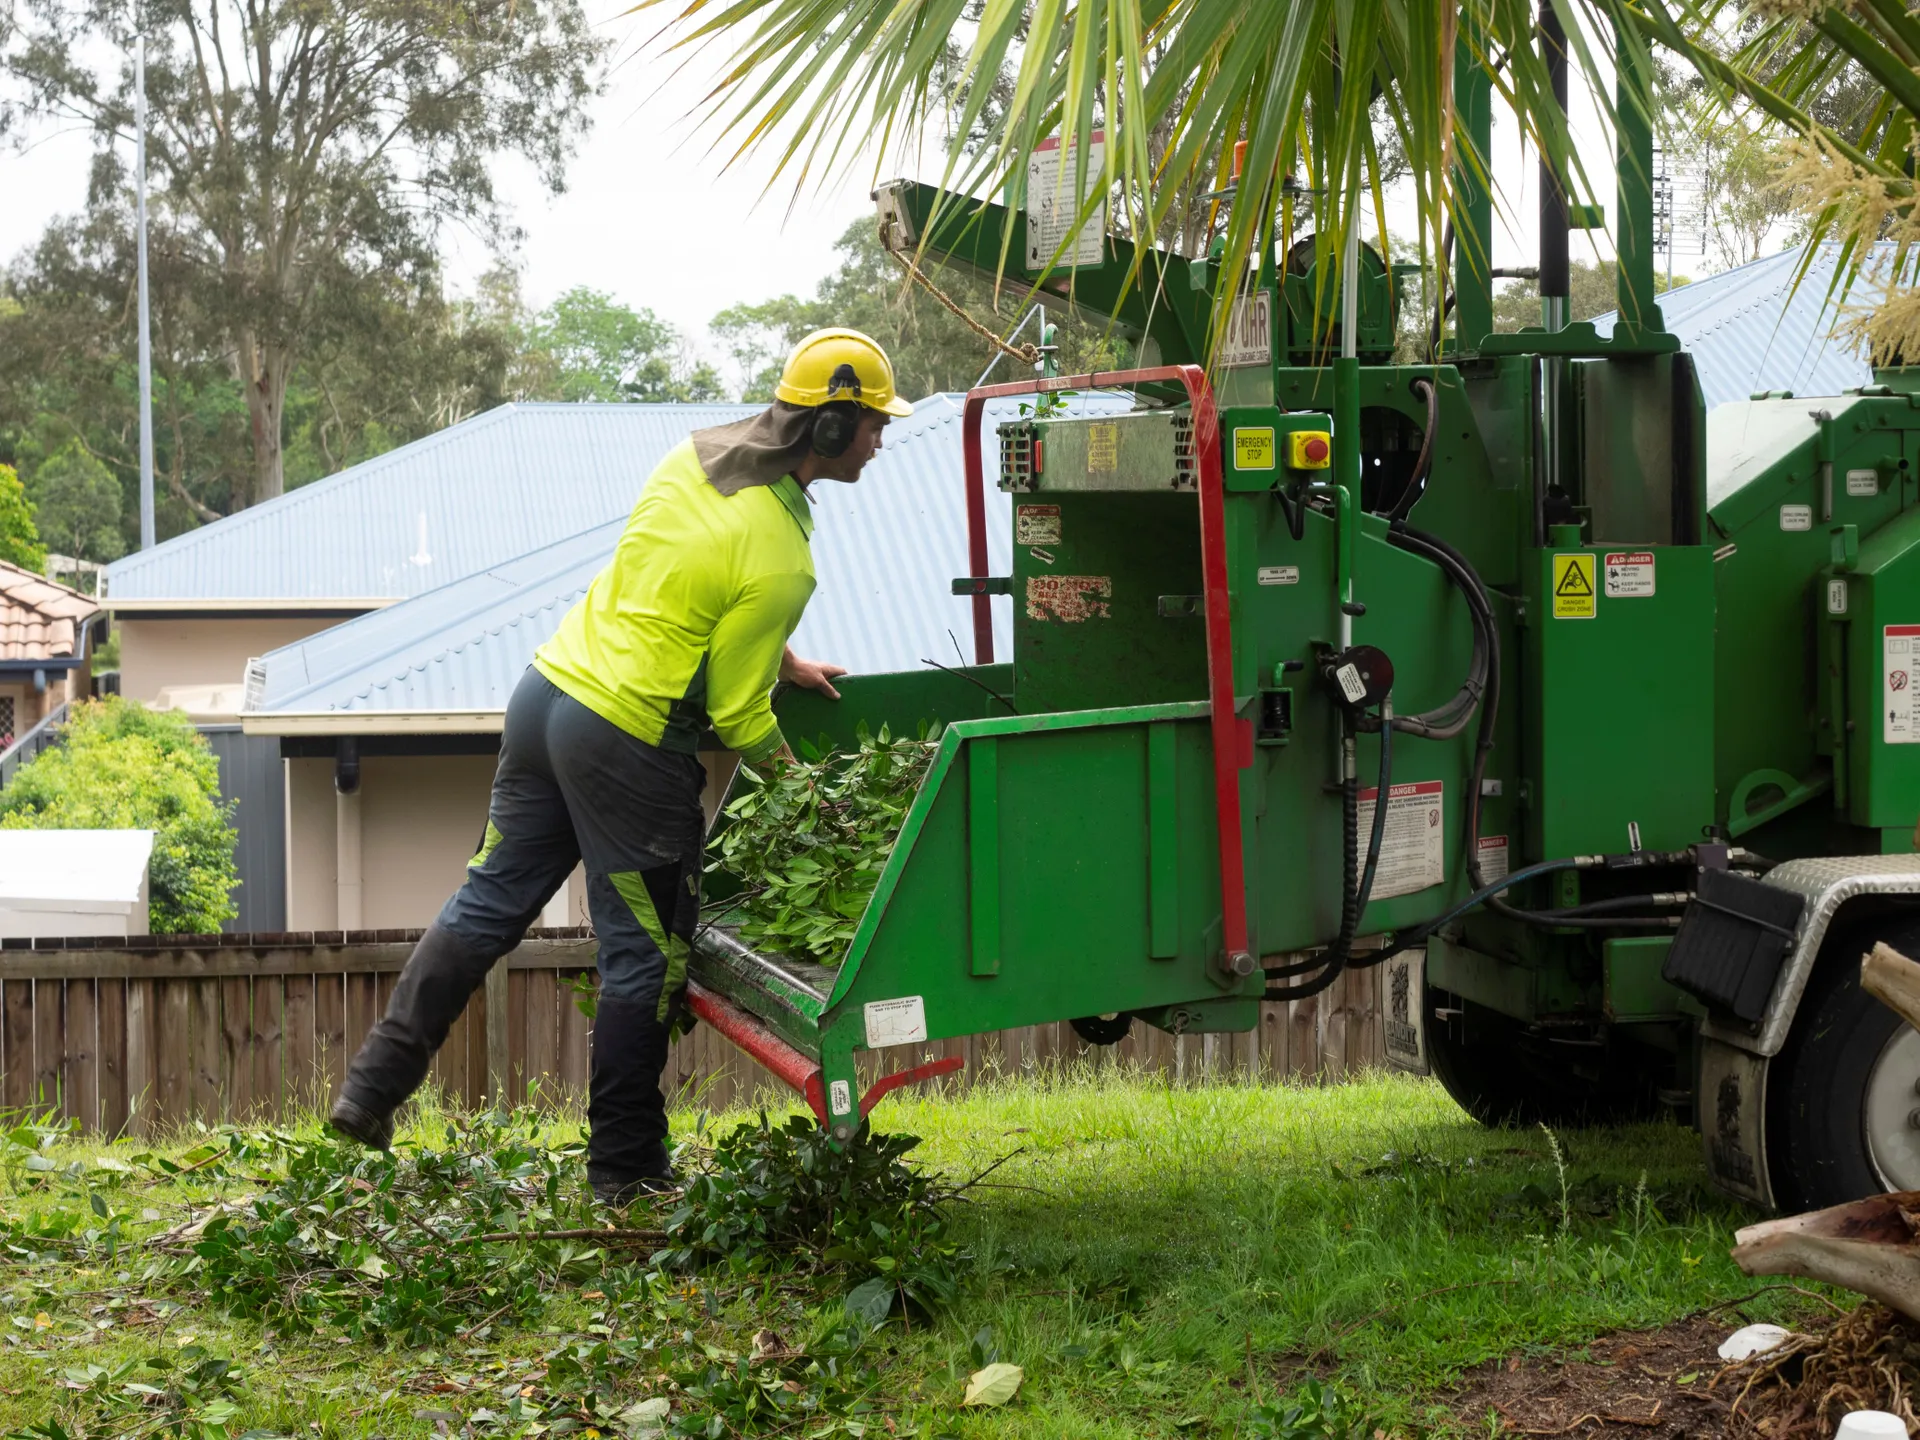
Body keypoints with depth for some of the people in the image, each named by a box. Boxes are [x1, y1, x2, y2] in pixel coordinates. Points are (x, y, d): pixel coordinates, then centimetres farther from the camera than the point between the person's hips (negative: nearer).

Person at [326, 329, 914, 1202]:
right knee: (645, 956, 4)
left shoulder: (698, 453, 7)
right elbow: (738, 715, -12)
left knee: (489, 902, 16)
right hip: (627, 741, -8)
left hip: (546, 690, 8)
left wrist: (781, 660, 23)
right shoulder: (779, 562, -17)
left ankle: (372, 1088, 15)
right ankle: (623, 1168, 12)